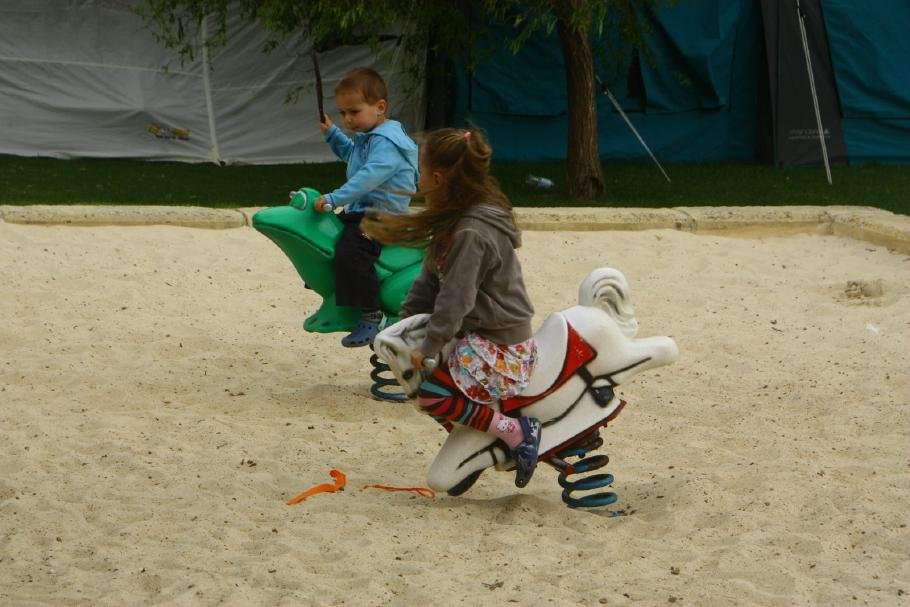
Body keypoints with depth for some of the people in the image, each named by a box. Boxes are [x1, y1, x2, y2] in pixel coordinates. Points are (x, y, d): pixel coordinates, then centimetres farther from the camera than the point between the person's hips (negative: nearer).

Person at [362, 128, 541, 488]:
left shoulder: (472, 233, -24)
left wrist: (430, 347, -21)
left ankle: (516, 431, -14)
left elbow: (456, 298, -25)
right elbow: (431, 280, 14)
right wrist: (404, 319, 6)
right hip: (480, 335, 11)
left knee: (433, 395, -19)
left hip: (501, 346, -11)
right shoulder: (455, 222, 9)